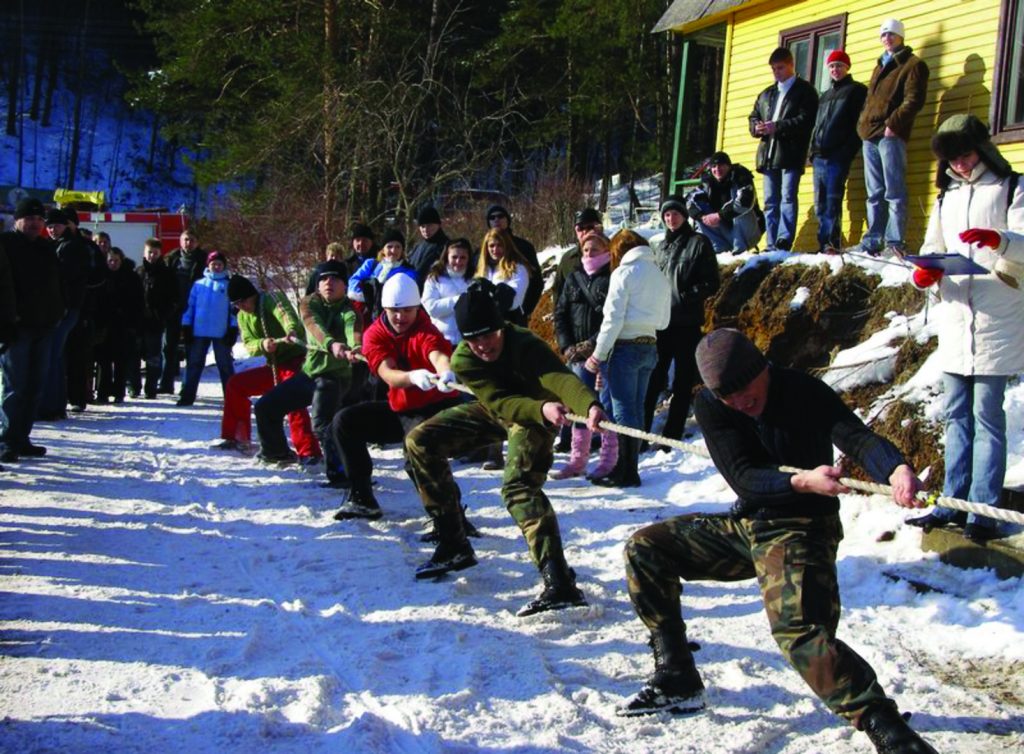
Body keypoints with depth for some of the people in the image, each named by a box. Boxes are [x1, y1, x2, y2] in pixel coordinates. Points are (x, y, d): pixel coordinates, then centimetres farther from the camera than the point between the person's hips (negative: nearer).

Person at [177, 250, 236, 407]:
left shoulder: (228, 285, 3)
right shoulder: (199, 284, 7)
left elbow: (234, 307, 2)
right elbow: (190, 305, 9)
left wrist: (233, 329, -4)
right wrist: (186, 326, 4)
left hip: (221, 333, -2)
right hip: (199, 331, 2)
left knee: (225, 365, 4)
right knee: (194, 364, 6)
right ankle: (188, 396, 12)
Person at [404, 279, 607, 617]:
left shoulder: (526, 345, -34)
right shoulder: (463, 359, -23)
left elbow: (560, 377, -52)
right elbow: (499, 402, -36)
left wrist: (590, 405, -74)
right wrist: (542, 408, -56)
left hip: (534, 414, -6)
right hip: (494, 412, 6)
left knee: (519, 483, -32)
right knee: (420, 442, -1)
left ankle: (559, 582, -42)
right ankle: (454, 545, 7)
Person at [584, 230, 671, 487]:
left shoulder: (624, 273, -9)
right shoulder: (660, 276, 13)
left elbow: (613, 318, -12)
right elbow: (664, 321, 18)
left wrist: (599, 354, -8)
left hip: (626, 347, -7)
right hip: (650, 346, 7)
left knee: (623, 410, -4)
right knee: (637, 409, 11)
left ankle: (626, 472, -5)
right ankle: (629, 469, 15)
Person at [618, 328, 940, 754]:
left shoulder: (804, 392, -17)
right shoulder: (710, 405, -6)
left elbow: (856, 436, -32)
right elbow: (742, 479, -17)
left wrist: (897, 469, -55)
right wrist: (801, 481, -37)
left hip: (799, 528, -6)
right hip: (745, 523, 7)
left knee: (798, 628, -31)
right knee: (645, 549, 5)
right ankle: (677, 681, 10)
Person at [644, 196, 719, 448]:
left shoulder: (698, 243, 0)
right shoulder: (662, 246, 17)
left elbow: (711, 283, -4)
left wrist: (687, 295, -15)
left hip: (687, 323, -5)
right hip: (661, 320, 5)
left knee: (683, 382, 2)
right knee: (652, 379, 3)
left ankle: (672, 436, 4)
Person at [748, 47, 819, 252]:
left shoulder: (804, 91, 4)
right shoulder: (766, 94, 25)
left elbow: (806, 119, -9)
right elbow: (753, 117, 25)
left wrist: (778, 126, -17)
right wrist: (757, 127, 1)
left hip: (791, 154, -7)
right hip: (768, 154, 7)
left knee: (788, 198, -14)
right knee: (770, 202, 4)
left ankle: (784, 242, -20)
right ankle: (772, 245, 5)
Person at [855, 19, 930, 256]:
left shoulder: (913, 65, 1)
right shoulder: (880, 66, 26)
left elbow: (913, 100, -10)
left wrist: (893, 124, -18)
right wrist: (863, 124, 12)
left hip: (891, 136, -8)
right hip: (870, 136, 8)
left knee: (894, 193, -10)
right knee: (874, 194, 8)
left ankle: (894, 243, -13)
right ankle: (872, 242, 10)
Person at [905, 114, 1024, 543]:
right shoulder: (947, 196, 18)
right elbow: (933, 248, 13)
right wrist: (927, 272, -10)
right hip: (954, 319, 6)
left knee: (986, 416, -5)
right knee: (957, 414, 10)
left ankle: (984, 511, -2)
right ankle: (954, 502, 16)